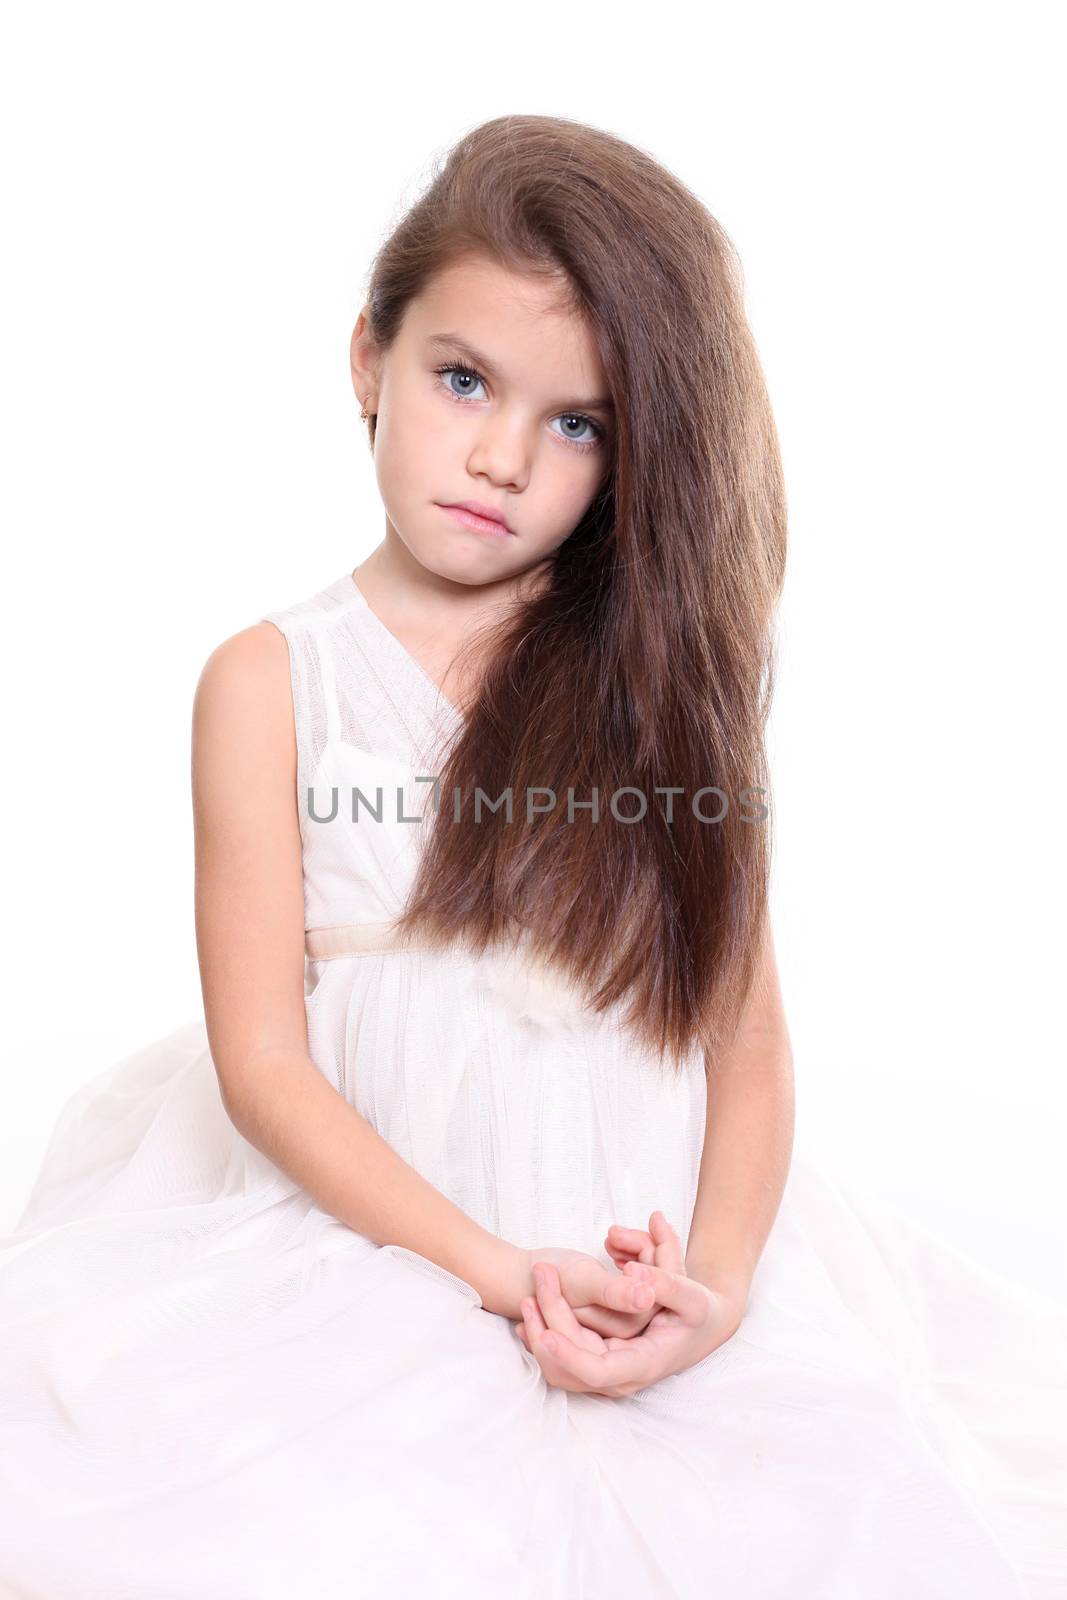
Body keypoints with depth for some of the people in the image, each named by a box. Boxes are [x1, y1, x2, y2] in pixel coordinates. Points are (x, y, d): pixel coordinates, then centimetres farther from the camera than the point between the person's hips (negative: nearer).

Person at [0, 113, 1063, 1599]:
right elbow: (263, 1063, -6)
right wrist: (508, 1275, -15)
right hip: (364, 1235, -2)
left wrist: (717, 1280, -15)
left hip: (647, 1242, 3)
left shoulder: (671, 672, 5)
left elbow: (748, 1033, 1)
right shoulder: (269, 682, -1)